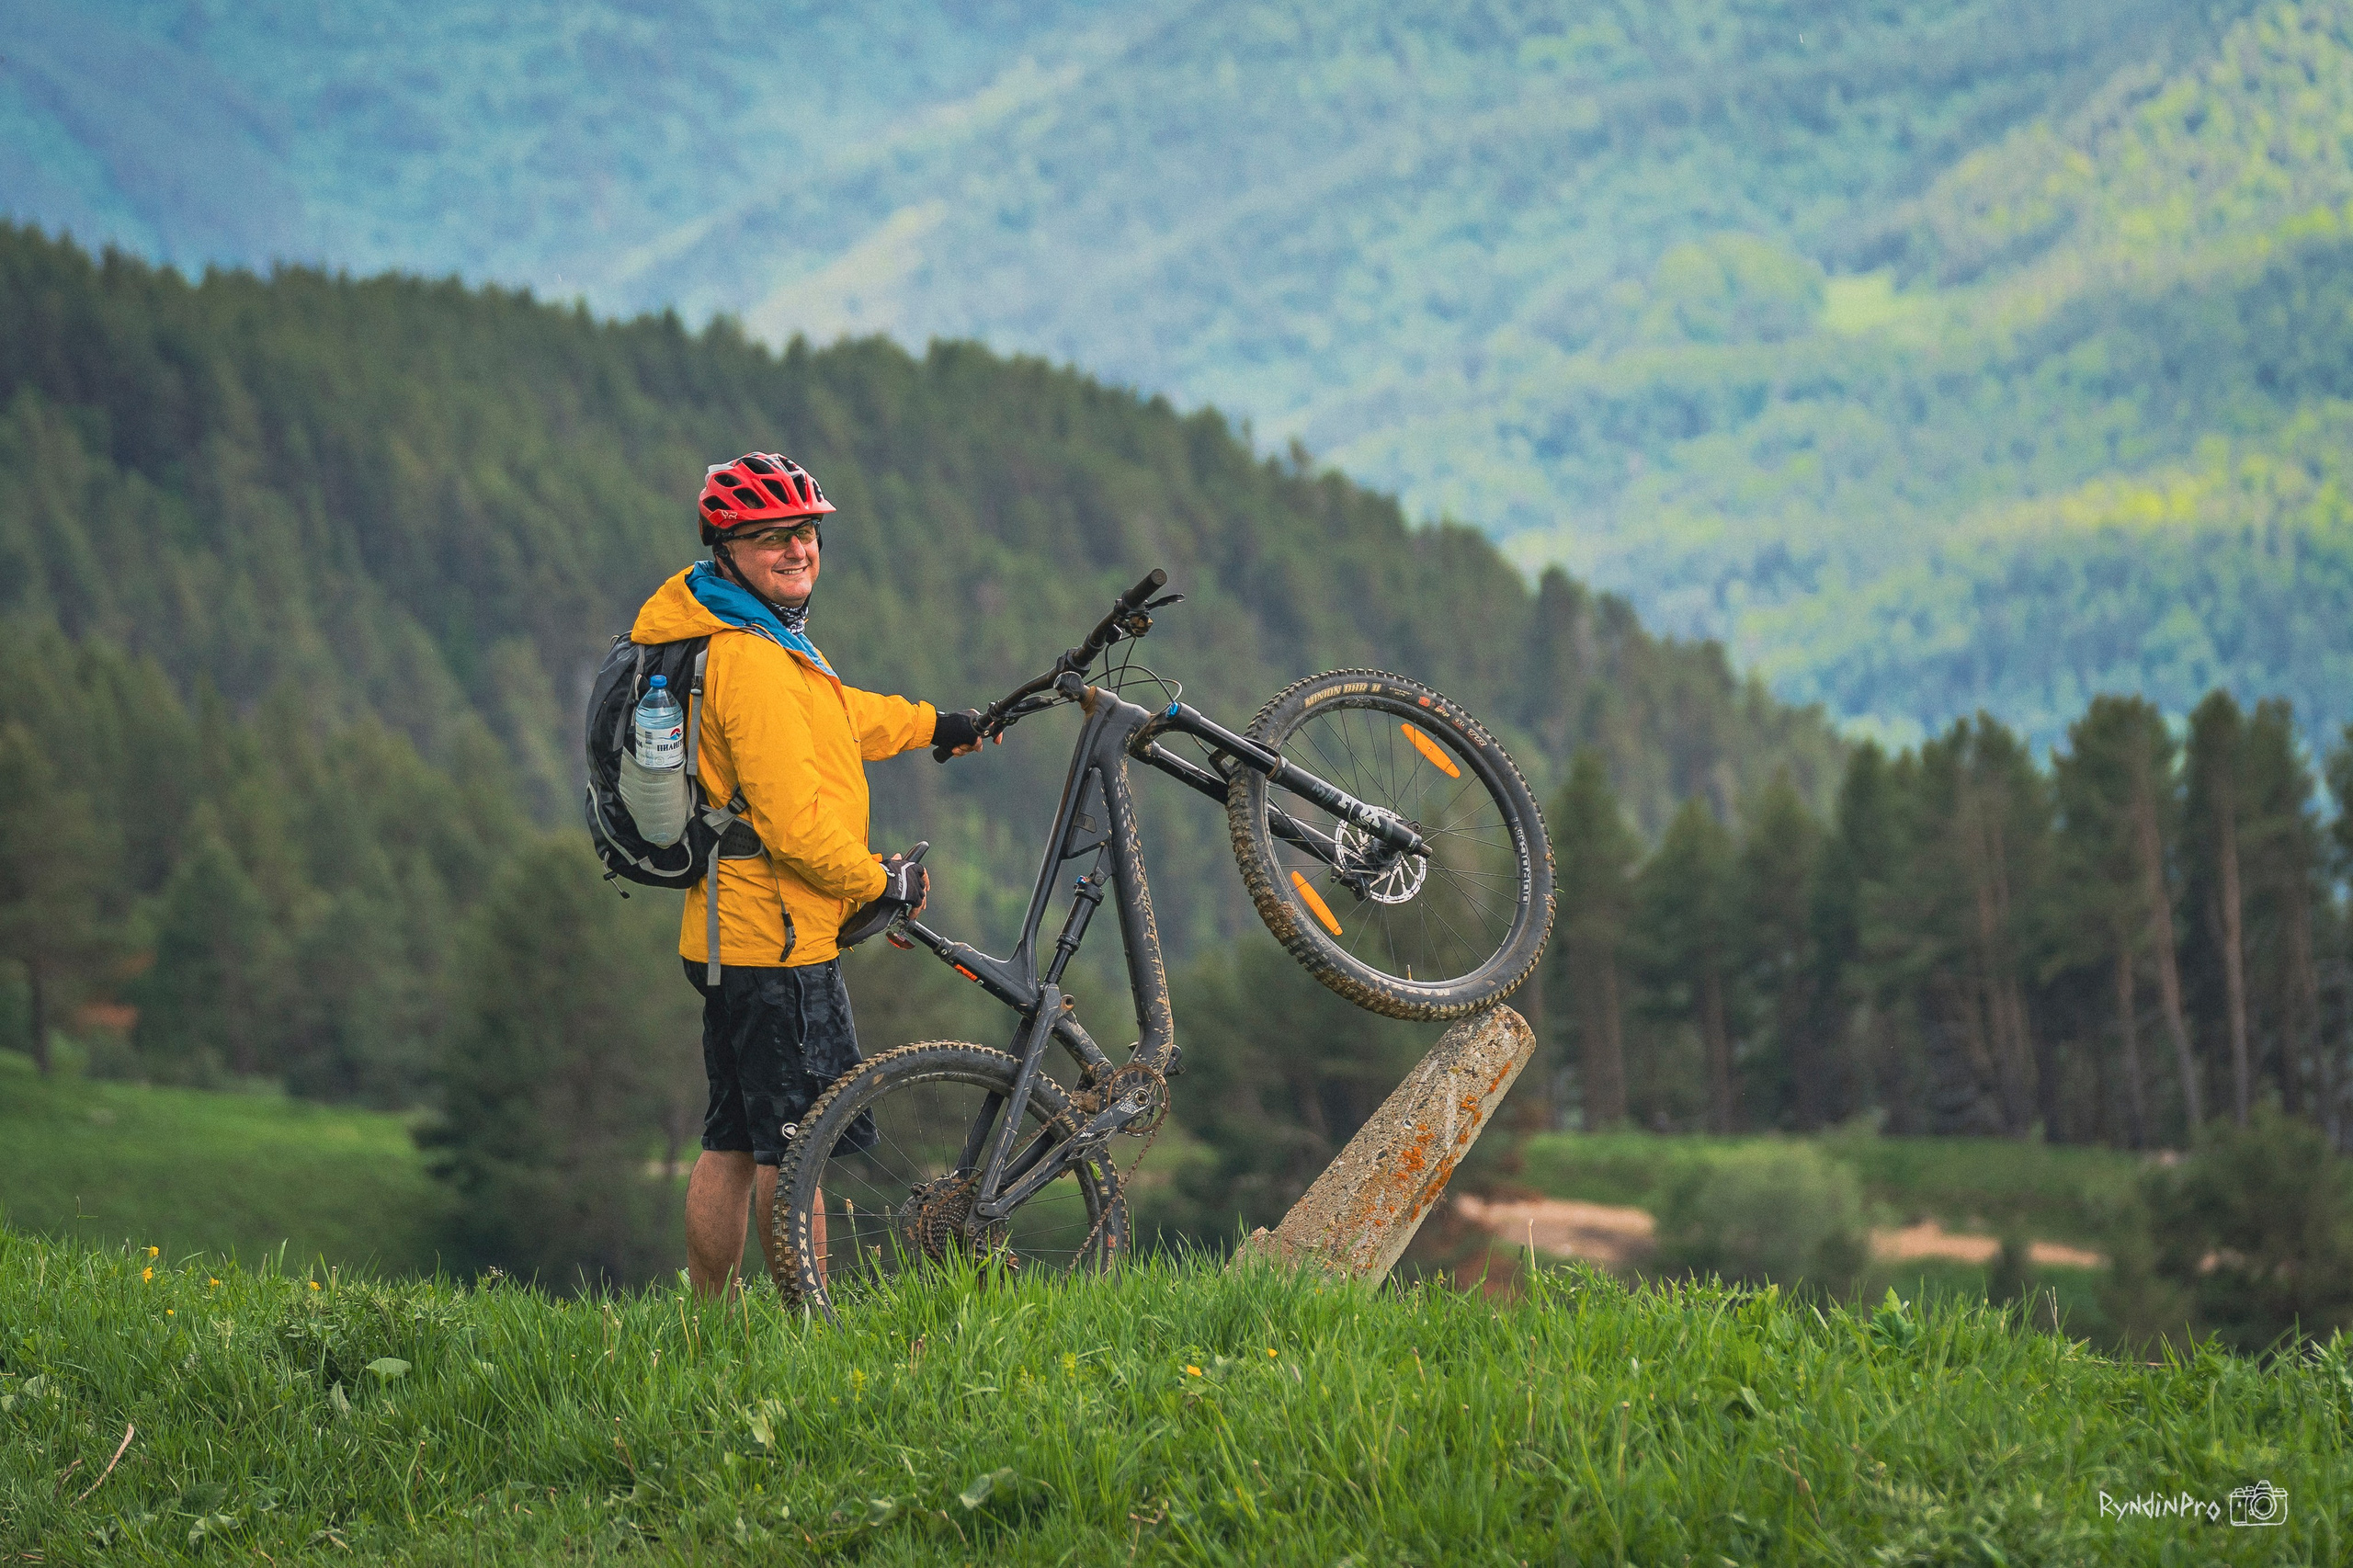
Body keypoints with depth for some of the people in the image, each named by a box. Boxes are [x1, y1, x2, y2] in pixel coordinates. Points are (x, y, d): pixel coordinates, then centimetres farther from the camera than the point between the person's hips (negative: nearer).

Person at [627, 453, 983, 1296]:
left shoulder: (729, 632, 11)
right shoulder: (752, 661, -21)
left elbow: (834, 716, 31)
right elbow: (794, 825, -24)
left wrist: (934, 726, 38)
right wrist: (882, 880, -9)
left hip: (731, 935, 10)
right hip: (778, 940, -10)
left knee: (732, 1145, 14)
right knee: (794, 1147, -3)